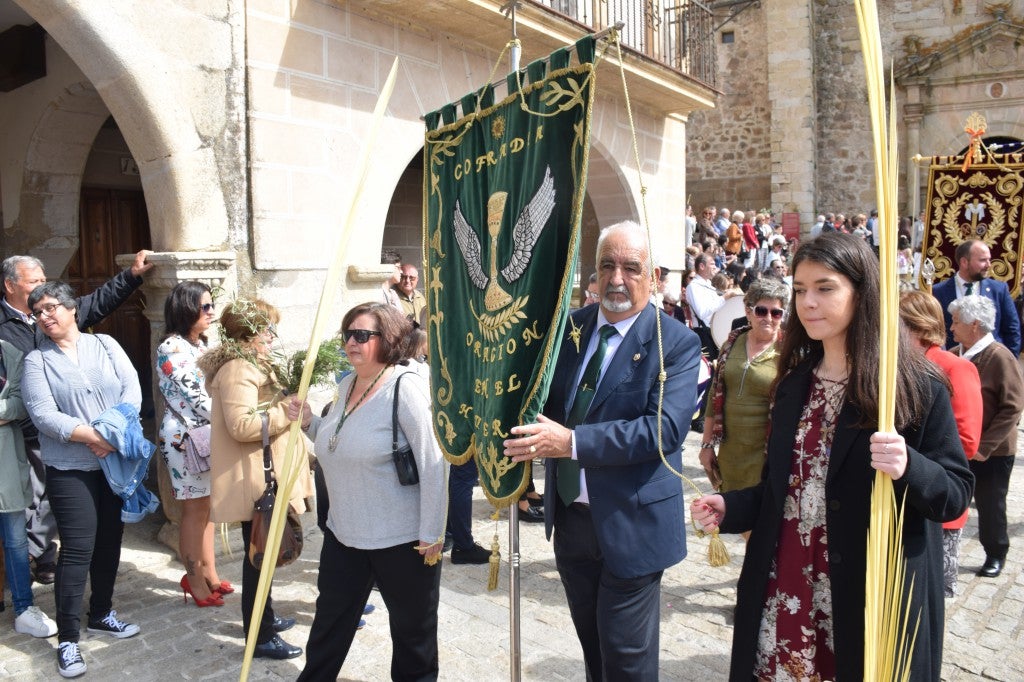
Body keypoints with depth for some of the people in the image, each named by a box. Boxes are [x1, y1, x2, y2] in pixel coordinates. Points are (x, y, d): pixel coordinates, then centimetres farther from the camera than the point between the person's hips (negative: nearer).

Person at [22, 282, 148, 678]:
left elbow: (132, 389, -3)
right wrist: (90, 436, -22)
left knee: (109, 541, 13)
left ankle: (101, 614, 30)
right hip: (70, 467, -3)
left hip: (116, 461, 3)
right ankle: (67, 638, 5)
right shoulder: (36, 360, -1)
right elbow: (42, 414, -12)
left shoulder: (105, 345, 6)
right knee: (77, 548, -6)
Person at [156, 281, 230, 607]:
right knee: (195, 509, 2)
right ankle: (195, 579, 16)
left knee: (206, 506, 14)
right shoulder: (172, 349, -16)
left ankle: (208, 573, 25)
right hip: (185, 437, -8)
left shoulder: (199, 344, 11)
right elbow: (196, 397, -20)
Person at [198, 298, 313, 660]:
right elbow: (241, 425, -29)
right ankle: (260, 636, 11)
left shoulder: (248, 365, 16)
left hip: (262, 477, 11)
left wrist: (286, 406, 11)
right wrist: (288, 412, -23)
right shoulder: (238, 370, -19)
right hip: (254, 481, -11)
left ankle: (264, 617, 35)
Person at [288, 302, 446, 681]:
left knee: (412, 632, 14)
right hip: (343, 532, 8)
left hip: (402, 539, -7)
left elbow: (433, 463, -21)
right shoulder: (347, 383, 5)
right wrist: (309, 422, 1)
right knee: (329, 624, 23)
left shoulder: (405, 386, -19)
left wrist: (431, 537, -19)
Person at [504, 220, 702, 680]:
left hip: (629, 525, -5)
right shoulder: (568, 326, 3)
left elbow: (665, 427, -25)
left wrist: (573, 442, -31)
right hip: (569, 518, 5)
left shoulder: (677, 344, -12)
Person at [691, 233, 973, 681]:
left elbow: (956, 492, -9)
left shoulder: (917, 385, -9)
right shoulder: (795, 382, 6)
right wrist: (730, 507, -4)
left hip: (873, 599, -4)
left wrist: (908, 468, -28)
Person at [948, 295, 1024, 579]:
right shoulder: (956, 355, 3)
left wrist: (985, 446, -21)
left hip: (992, 452, -5)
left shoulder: (1000, 357, -16)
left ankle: (996, 555, 30)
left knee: (990, 505, 9)